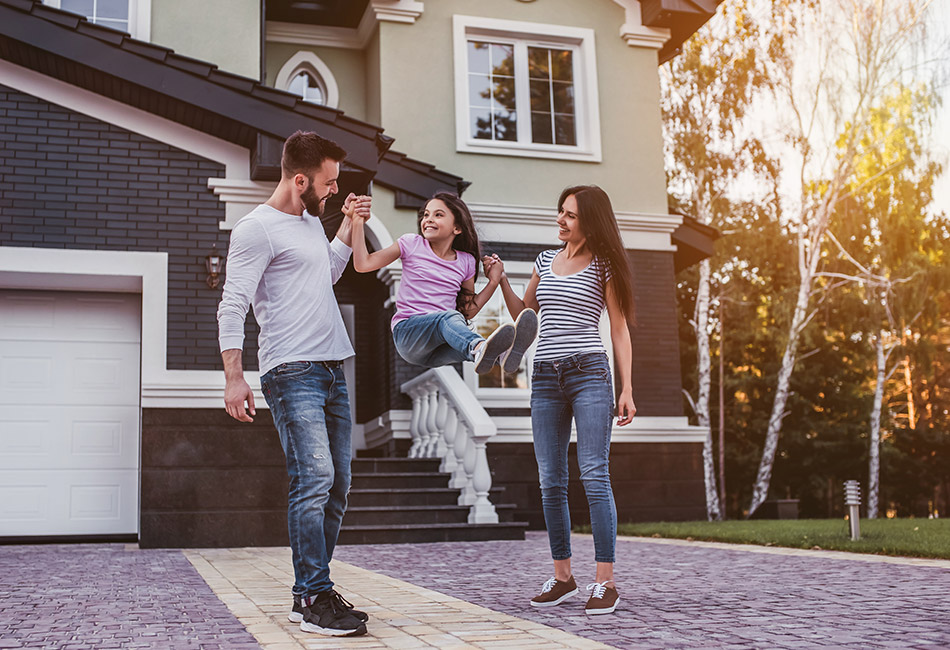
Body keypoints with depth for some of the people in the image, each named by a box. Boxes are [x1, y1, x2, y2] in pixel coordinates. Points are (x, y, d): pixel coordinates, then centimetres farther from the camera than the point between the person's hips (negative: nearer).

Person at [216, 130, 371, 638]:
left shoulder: (312, 221, 20)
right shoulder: (257, 228, -7)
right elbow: (232, 306, -12)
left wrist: (349, 224, 27)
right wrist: (234, 377, -20)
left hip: (332, 369, 9)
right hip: (292, 372, -9)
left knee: (335, 486, 7)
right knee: (314, 479, -17)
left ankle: (310, 595, 14)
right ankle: (315, 599, -12)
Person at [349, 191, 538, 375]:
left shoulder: (465, 261, 14)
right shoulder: (411, 244, 8)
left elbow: (467, 311, 18)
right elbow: (363, 264, 1)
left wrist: (493, 281, 11)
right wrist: (358, 222, -3)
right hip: (407, 331, -3)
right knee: (449, 317, -37)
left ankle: (504, 354, -68)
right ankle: (480, 348, -69)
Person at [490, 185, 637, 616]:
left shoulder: (604, 265, 3)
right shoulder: (546, 260, 16)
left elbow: (620, 330, 2)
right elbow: (523, 314, 28)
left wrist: (626, 389, -5)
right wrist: (501, 280, 12)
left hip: (589, 373, -5)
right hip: (546, 375, 5)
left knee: (594, 475, -11)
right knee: (550, 481, 4)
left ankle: (605, 581, -8)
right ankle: (562, 577, 13)